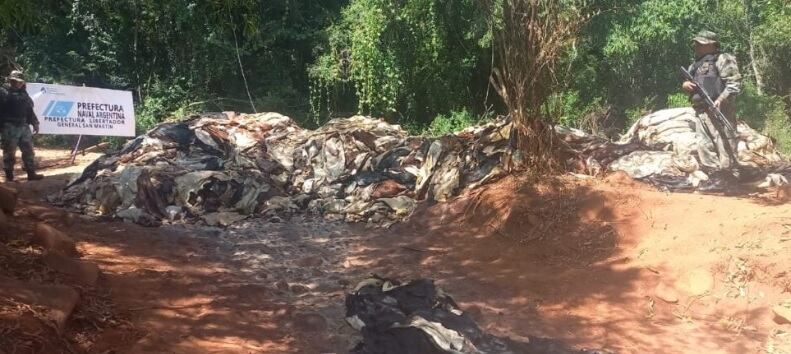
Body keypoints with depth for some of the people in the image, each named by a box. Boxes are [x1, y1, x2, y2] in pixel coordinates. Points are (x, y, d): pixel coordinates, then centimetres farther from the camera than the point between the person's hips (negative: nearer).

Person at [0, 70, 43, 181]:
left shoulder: (24, 93, 17)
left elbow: (30, 110, 23)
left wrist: (34, 123, 18)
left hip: (24, 126, 6)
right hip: (10, 127, -6)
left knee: (29, 151, 4)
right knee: (9, 152, 0)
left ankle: (31, 173, 7)